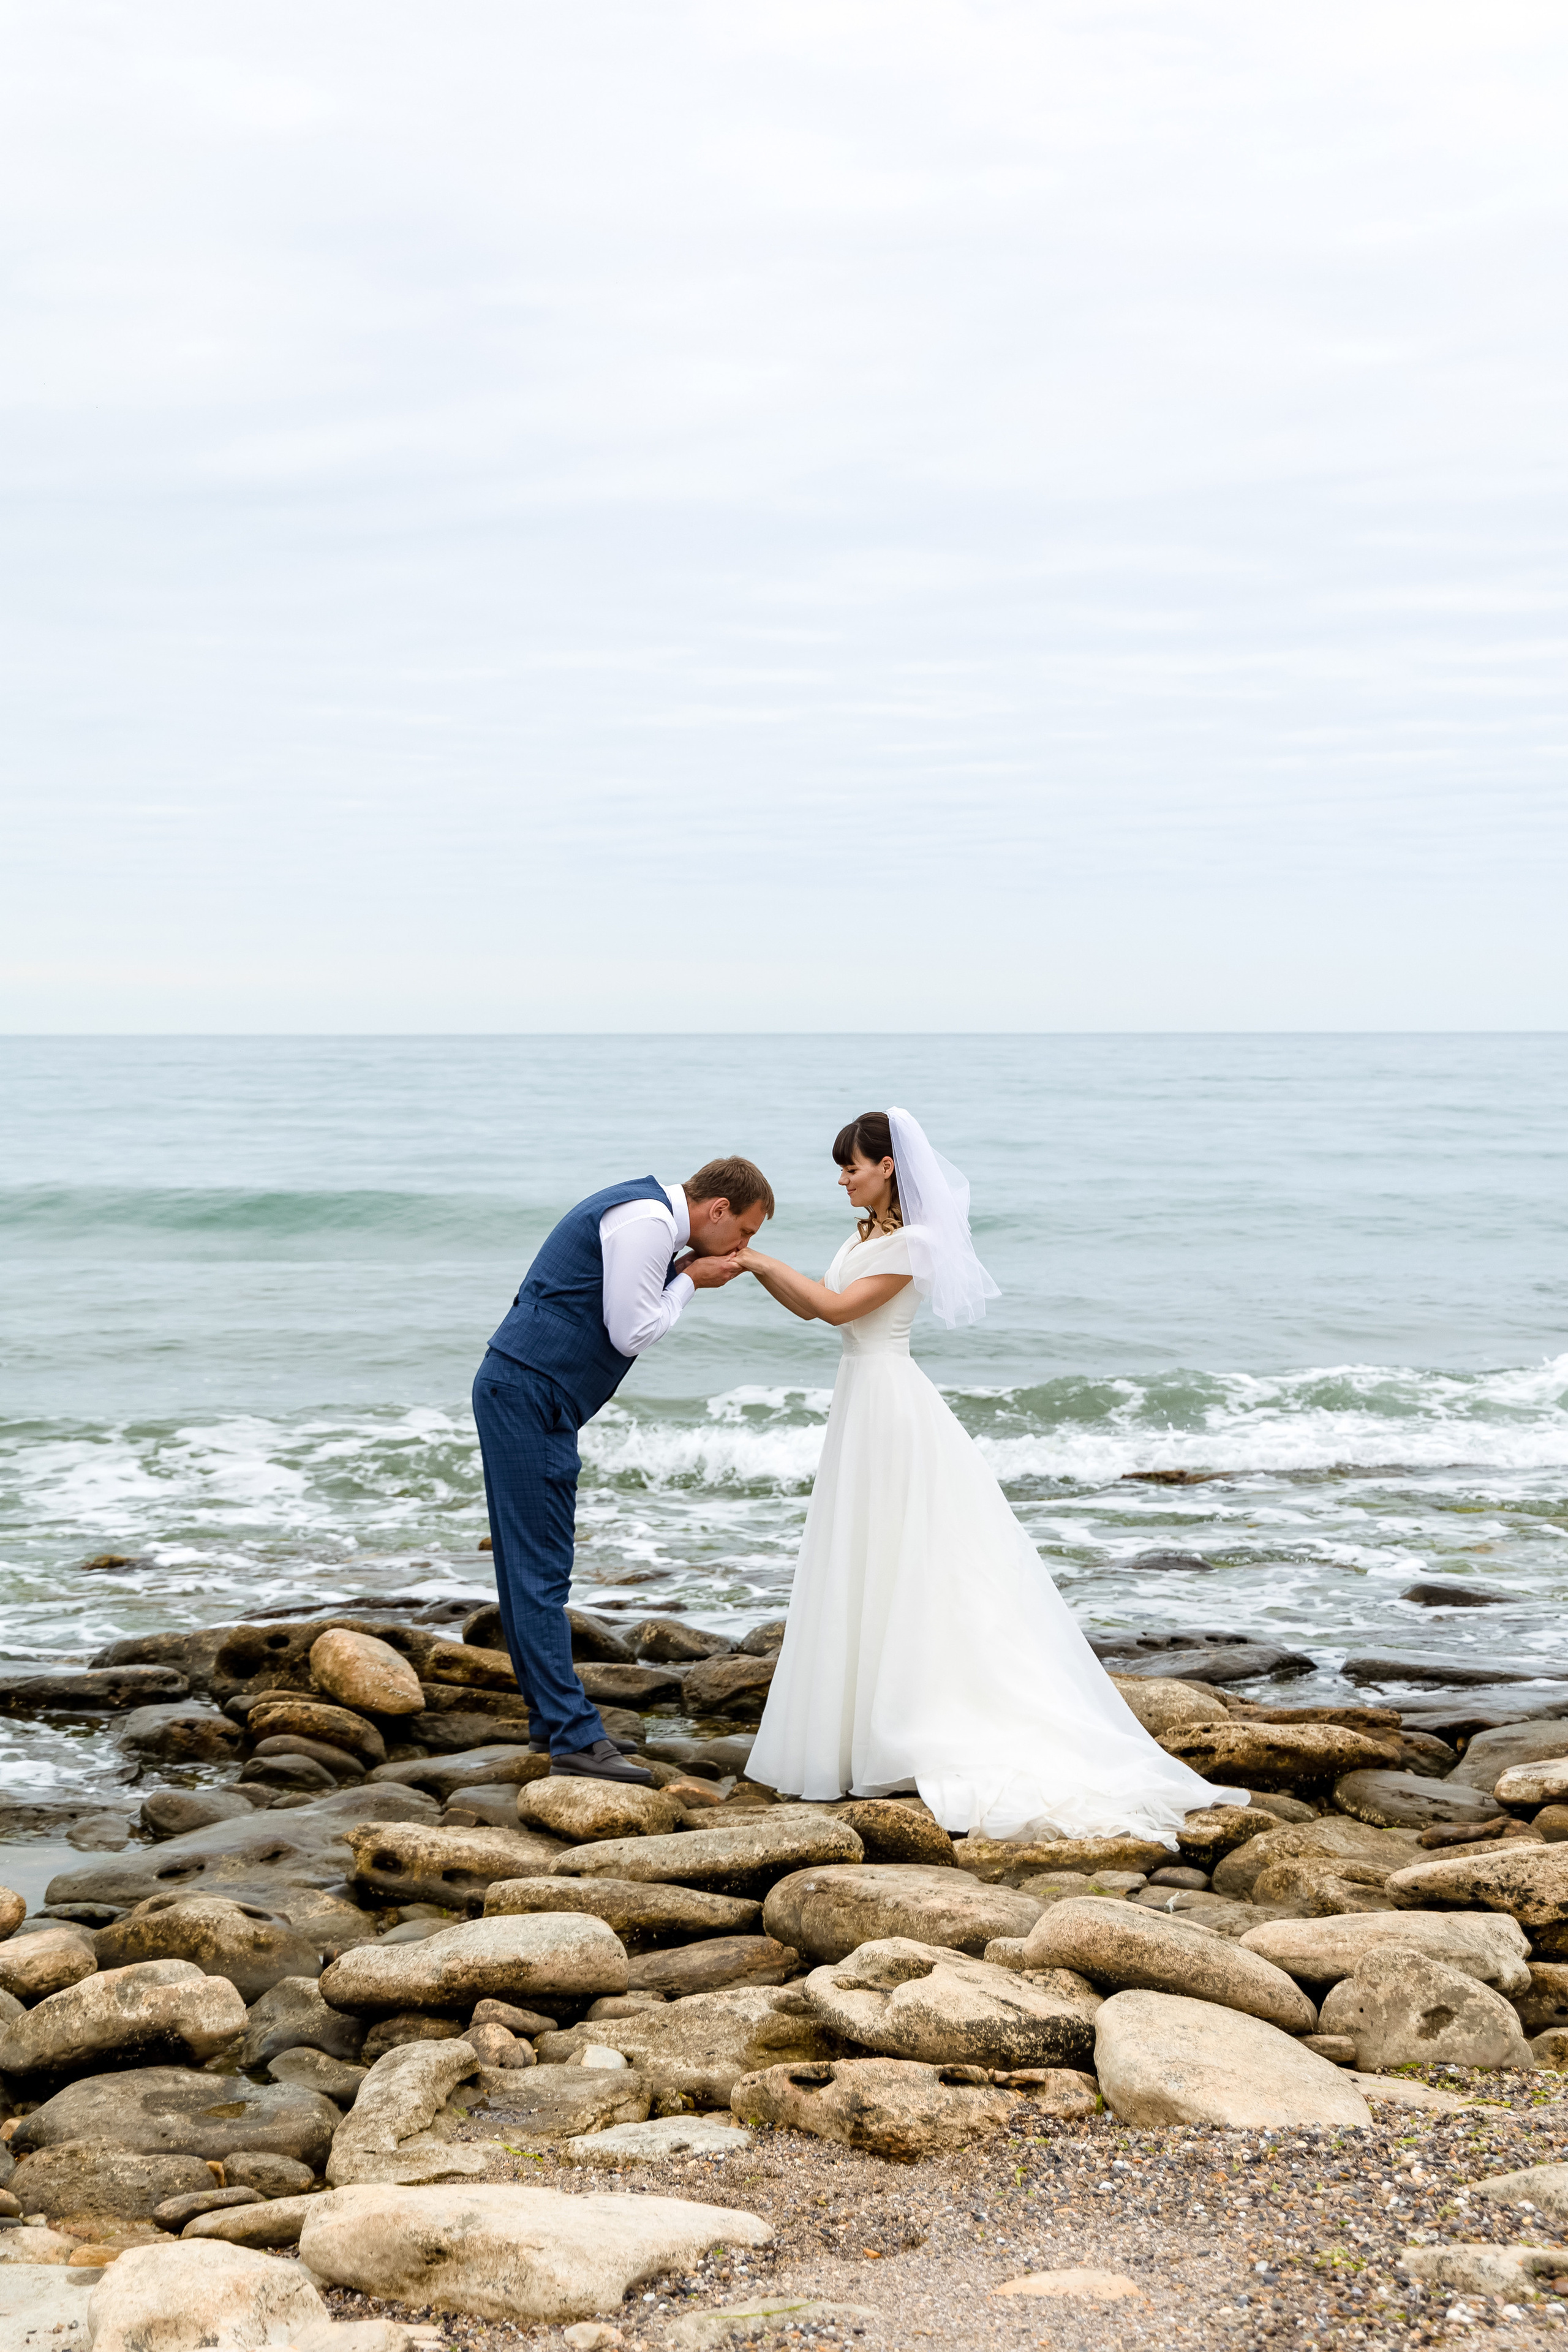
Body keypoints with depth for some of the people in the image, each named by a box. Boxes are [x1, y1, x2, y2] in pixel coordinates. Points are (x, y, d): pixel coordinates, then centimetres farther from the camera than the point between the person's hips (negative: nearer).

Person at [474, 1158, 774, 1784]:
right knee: (541, 1571, -10)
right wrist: (689, 1281, -2)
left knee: (531, 1567, 14)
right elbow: (632, 1332, -15)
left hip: (522, 1396, 11)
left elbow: (630, 1311, 20)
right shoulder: (647, 1222, -15)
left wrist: (683, 1274, 8)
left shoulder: (647, 1212, 17)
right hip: (529, 1397, -11)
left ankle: (552, 1716, 21)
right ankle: (575, 1738, -11)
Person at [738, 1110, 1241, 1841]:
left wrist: (764, 1261, -12)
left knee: (894, 1566, -4)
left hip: (889, 1403, -9)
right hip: (863, 1399, 9)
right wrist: (756, 1266, 3)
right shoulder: (865, 1237, 12)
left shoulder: (912, 1244, -14)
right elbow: (808, 1307, 14)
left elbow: (838, 1307, -18)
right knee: (868, 1566, 11)